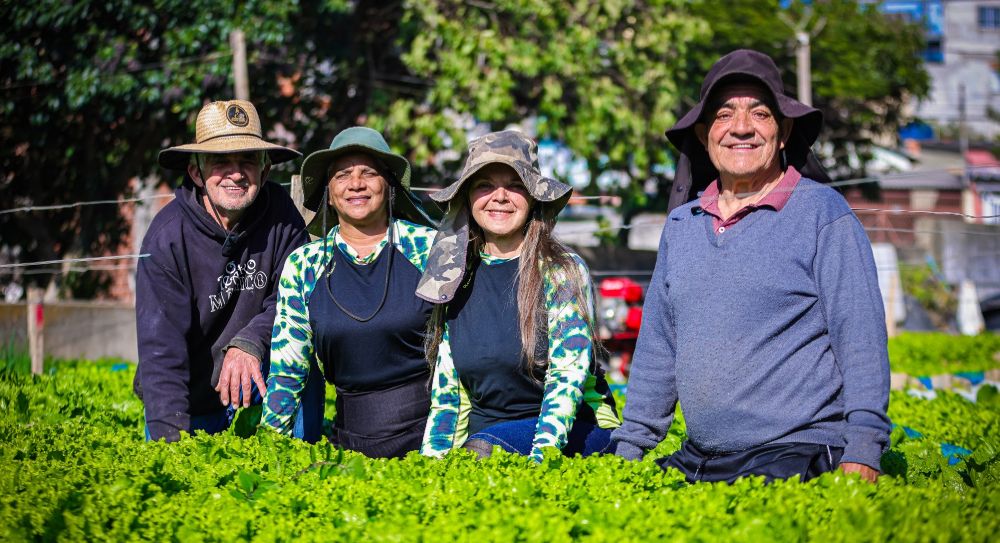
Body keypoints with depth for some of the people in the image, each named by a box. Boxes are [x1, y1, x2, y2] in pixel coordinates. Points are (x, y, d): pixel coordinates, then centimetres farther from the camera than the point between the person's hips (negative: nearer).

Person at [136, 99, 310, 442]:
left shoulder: (279, 212, -12)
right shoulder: (167, 237, -21)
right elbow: (161, 347, -24)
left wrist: (248, 342, -31)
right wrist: (170, 437, -34)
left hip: (248, 387, 2)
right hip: (183, 402, -2)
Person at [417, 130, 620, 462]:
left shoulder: (562, 271, -5)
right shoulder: (458, 280, 8)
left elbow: (567, 376, -15)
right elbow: (447, 392, 10)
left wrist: (541, 456, -30)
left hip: (575, 431, -5)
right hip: (484, 430, 5)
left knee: (482, 447, -36)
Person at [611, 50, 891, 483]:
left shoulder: (822, 212, -1)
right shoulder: (680, 225, 15)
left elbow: (861, 337, -6)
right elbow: (658, 344, 21)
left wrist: (861, 455, -14)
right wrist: (628, 448, 16)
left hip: (798, 457, -5)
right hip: (696, 460, 5)